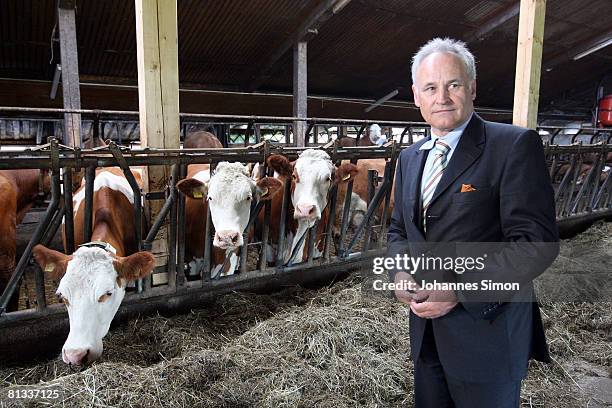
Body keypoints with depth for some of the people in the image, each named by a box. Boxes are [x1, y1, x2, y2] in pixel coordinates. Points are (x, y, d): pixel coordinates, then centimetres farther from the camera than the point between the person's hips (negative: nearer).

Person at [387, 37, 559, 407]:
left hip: (488, 332, -6)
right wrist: (399, 273, -5)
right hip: (426, 332, 6)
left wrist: (460, 289, -23)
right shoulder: (410, 158, 9)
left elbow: (537, 241, -18)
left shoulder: (515, 145, -13)